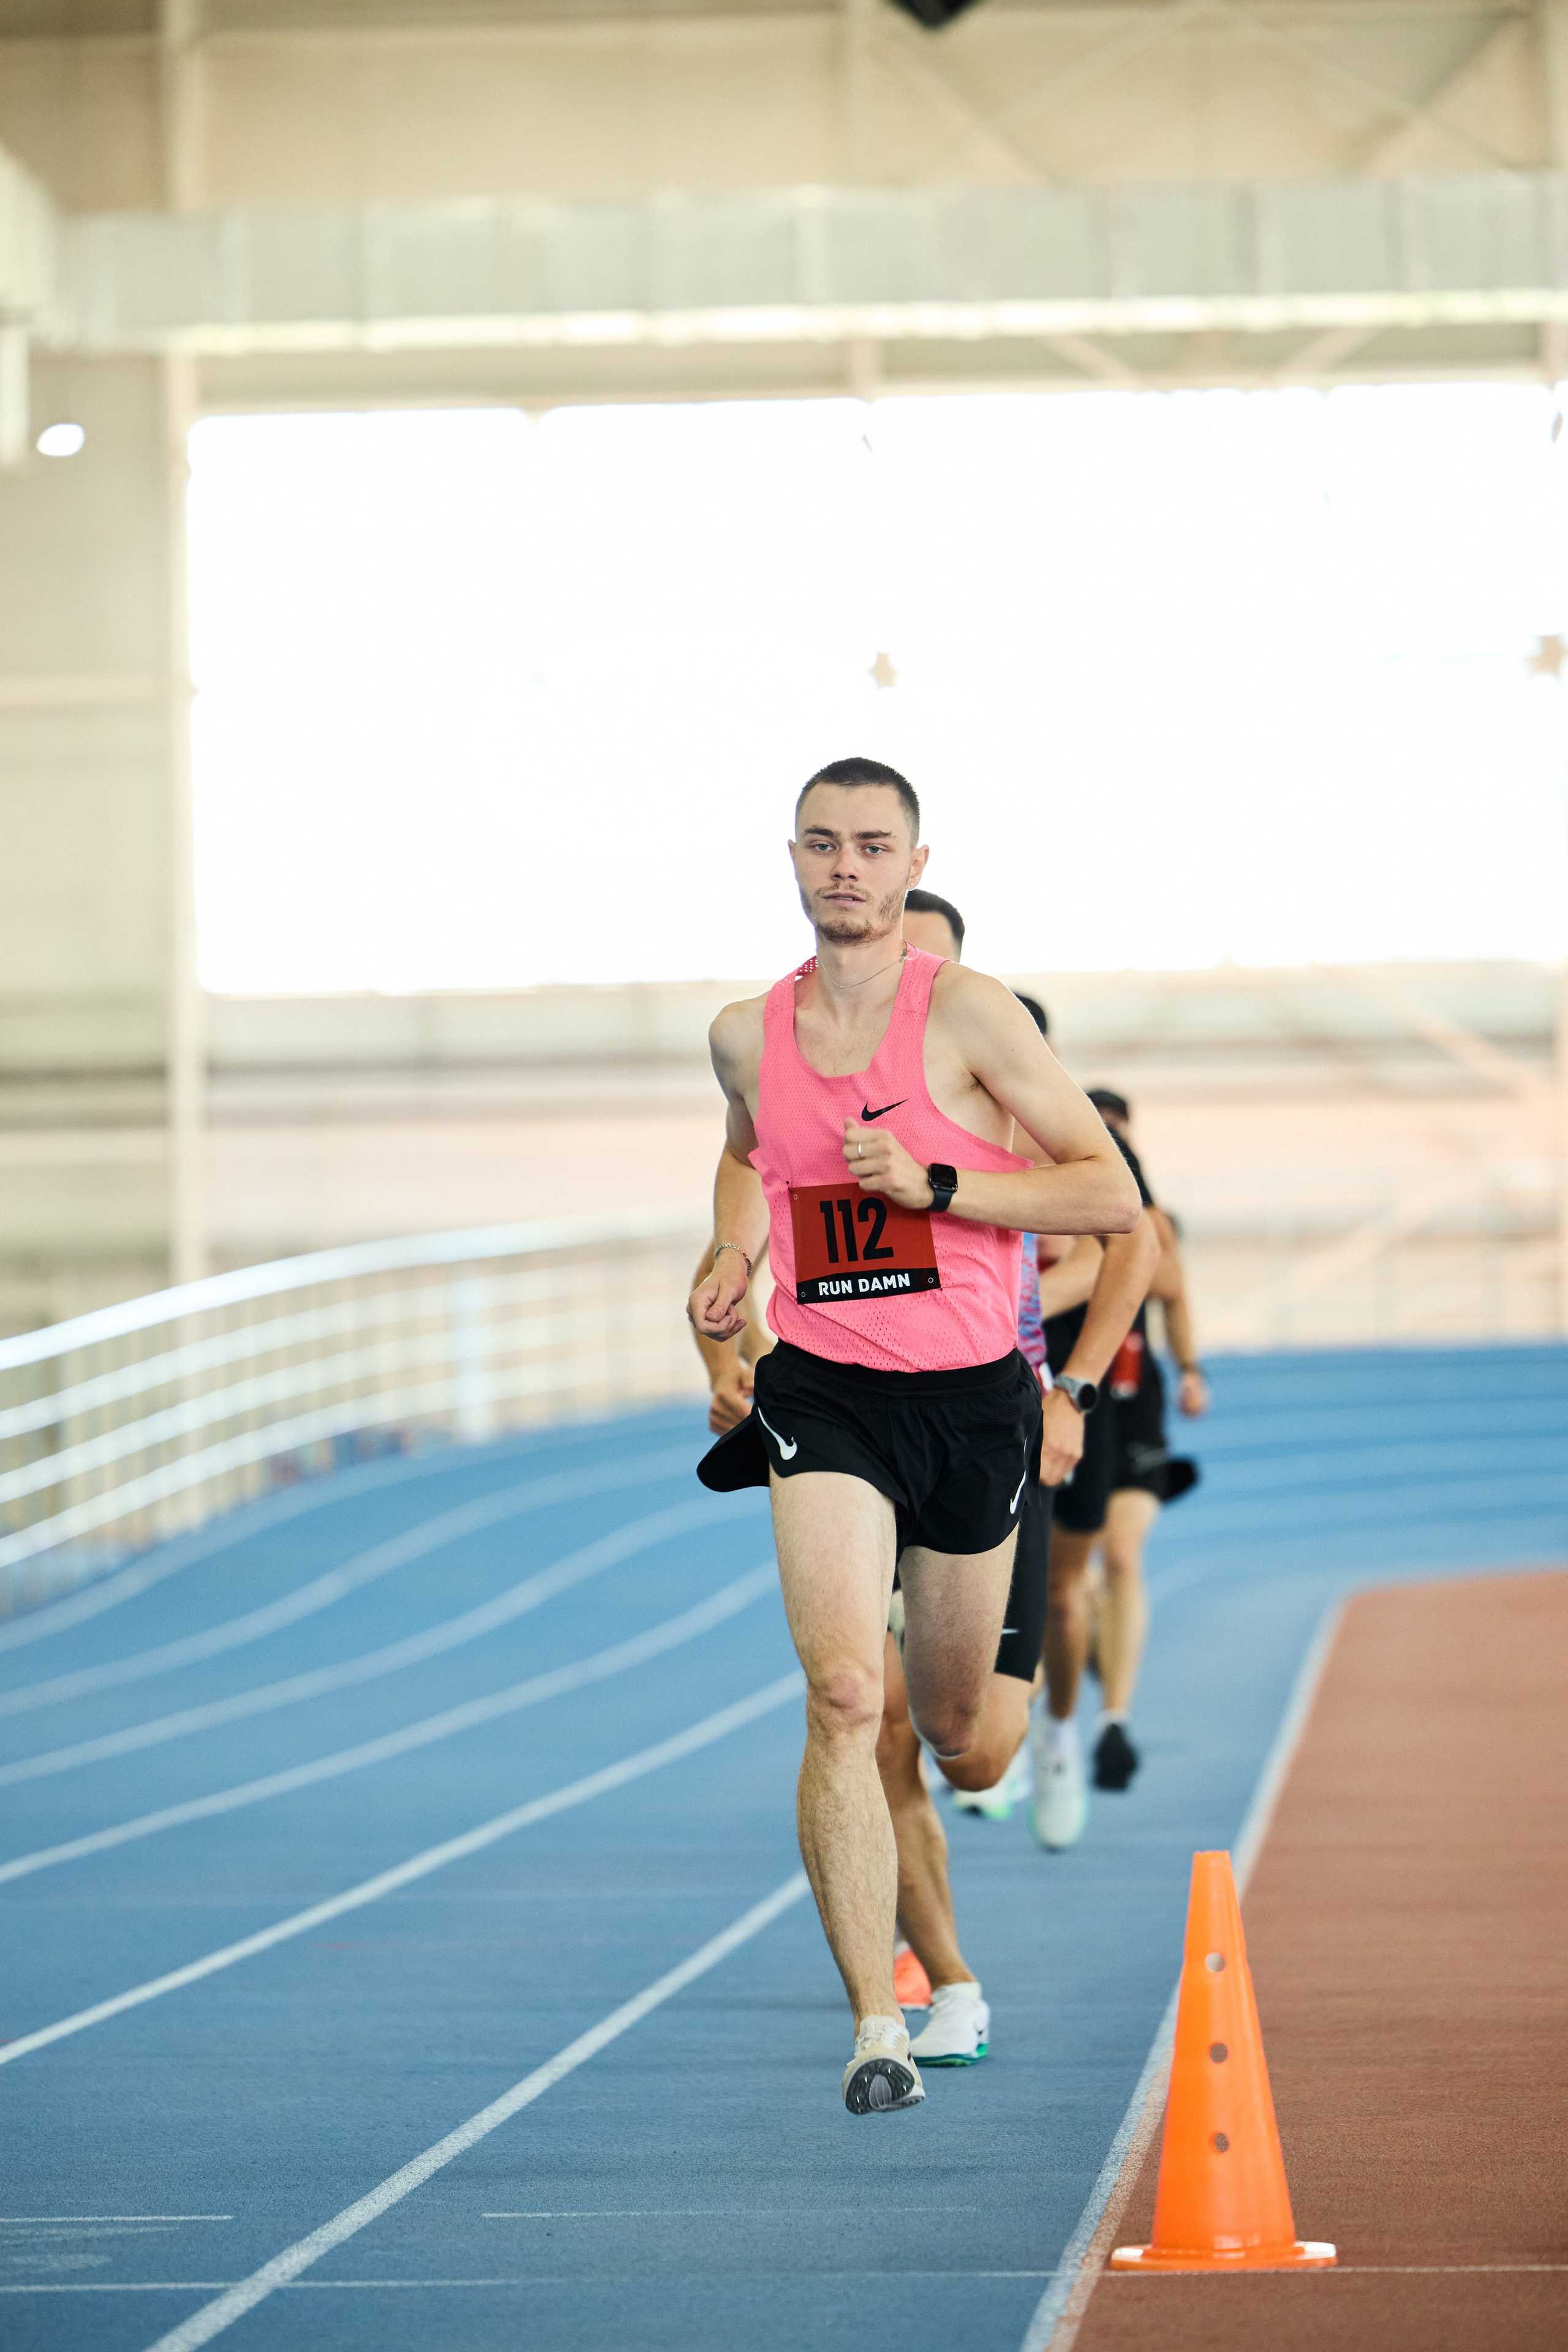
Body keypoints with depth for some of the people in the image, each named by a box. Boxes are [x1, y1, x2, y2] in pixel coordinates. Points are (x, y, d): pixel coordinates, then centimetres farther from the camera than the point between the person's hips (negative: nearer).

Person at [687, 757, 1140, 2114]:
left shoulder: (968, 1014, -9)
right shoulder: (749, 1037, 3)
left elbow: (1112, 1196, -11)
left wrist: (929, 1185, -19)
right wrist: (731, 1263, 9)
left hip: (972, 1394, -1)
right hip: (826, 1392, 1)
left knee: (951, 1726, 14)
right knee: (845, 1696, -20)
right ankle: (879, 2024, -20)